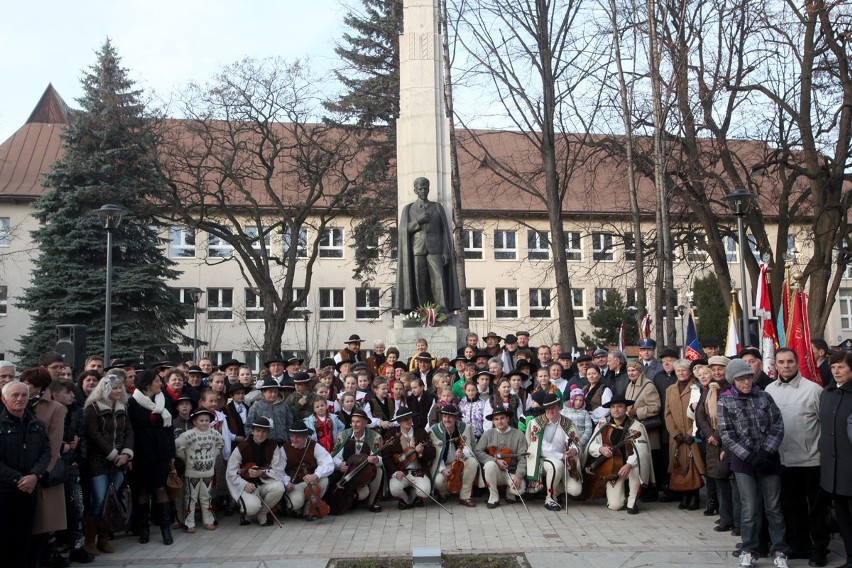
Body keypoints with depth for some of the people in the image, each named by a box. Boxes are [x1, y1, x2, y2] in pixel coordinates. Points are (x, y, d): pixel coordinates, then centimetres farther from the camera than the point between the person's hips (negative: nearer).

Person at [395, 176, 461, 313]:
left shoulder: (438, 207, 9)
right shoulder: (408, 209, 10)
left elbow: (445, 231, 4)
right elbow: (403, 231, 1)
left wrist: (446, 251, -6)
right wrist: (418, 221, -13)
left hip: (434, 249, 0)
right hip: (416, 250, 1)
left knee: (439, 280, -14)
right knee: (420, 282, -5)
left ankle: (443, 312, -16)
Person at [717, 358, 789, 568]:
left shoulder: (764, 397, 2)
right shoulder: (725, 402, -2)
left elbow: (778, 427, 1)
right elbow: (727, 435, -6)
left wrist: (765, 452, -10)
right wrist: (750, 457, -13)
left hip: (768, 459, 2)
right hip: (743, 462, -1)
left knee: (774, 507, 7)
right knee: (750, 509, 1)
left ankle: (779, 551, 20)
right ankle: (748, 551, 17)